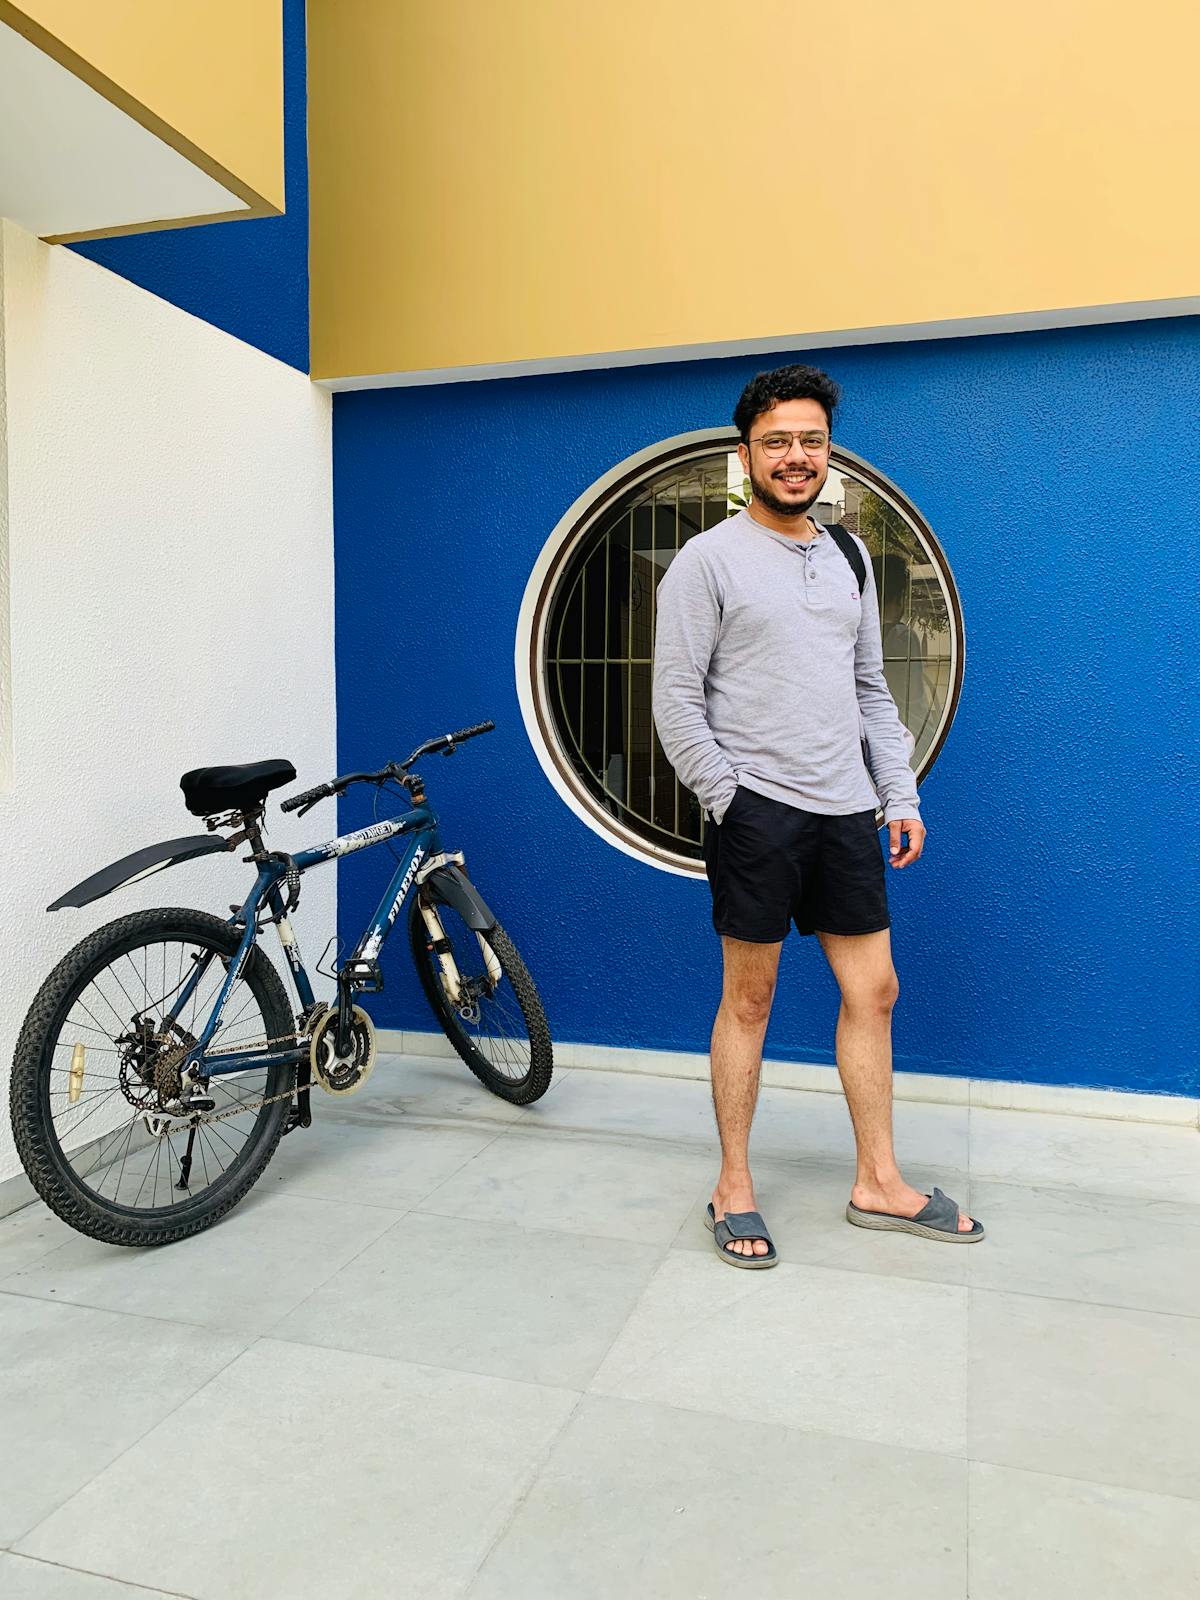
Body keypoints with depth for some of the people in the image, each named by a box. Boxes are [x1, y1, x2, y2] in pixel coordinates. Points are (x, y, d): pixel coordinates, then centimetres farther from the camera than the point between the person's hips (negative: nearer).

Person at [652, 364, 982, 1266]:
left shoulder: (849, 558, 15)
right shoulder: (708, 561, -4)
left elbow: (872, 689, 17)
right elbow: (676, 700, -8)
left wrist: (902, 797, 10)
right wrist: (727, 802, -11)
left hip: (846, 812, 6)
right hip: (758, 810, -6)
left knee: (874, 992, 9)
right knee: (750, 998, 3)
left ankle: (879, 1184, 24)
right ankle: (735, 1189, 18)